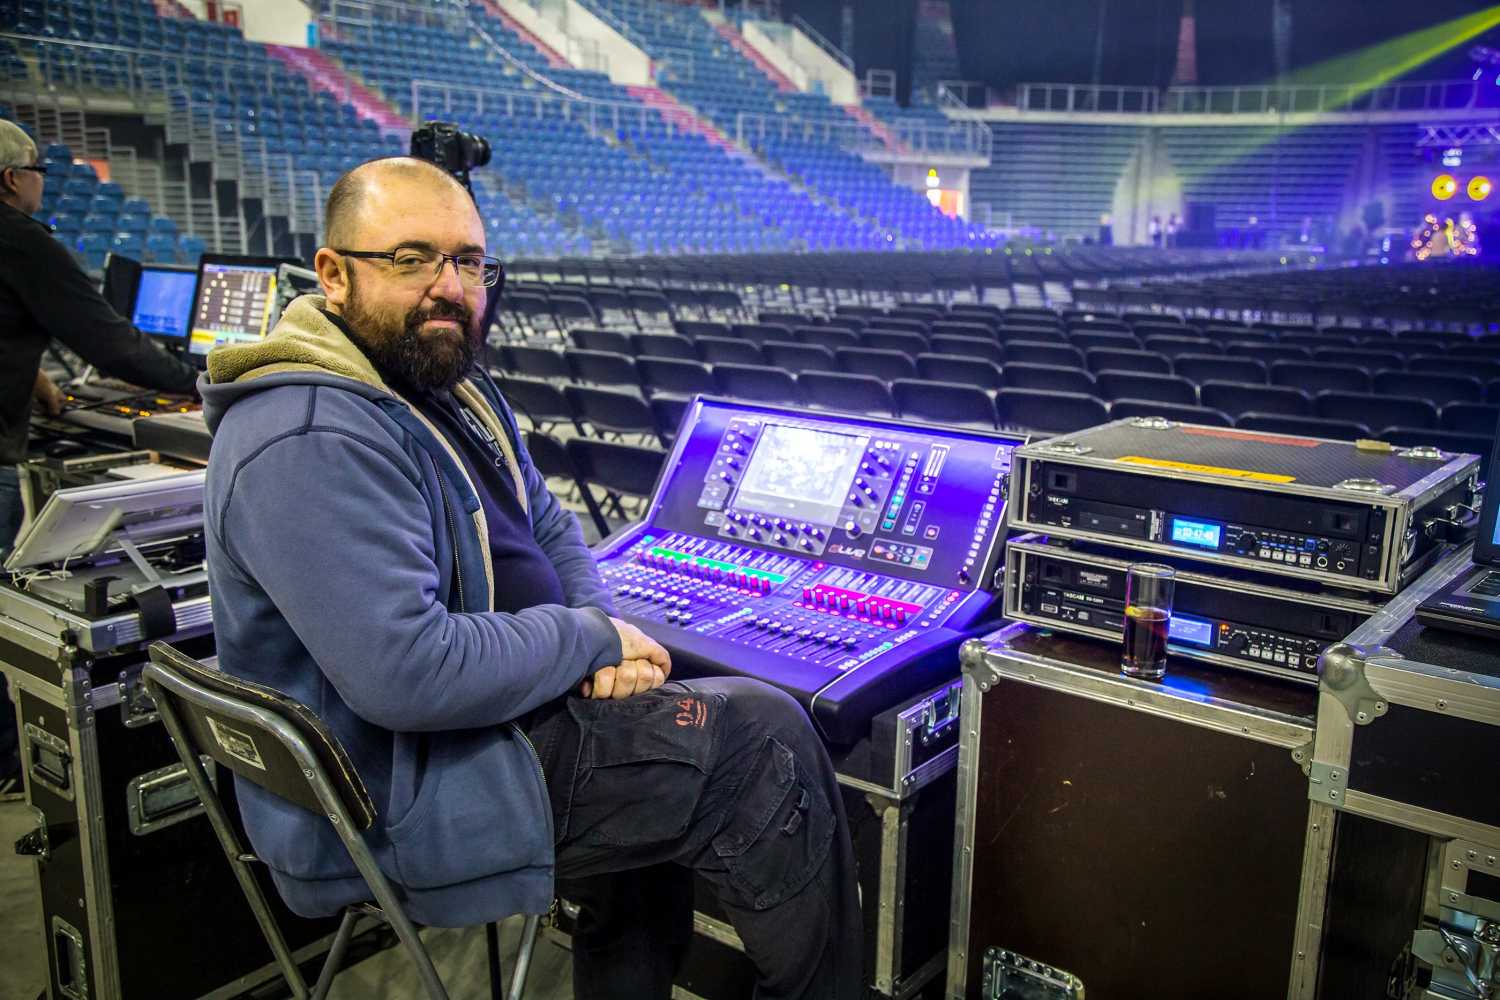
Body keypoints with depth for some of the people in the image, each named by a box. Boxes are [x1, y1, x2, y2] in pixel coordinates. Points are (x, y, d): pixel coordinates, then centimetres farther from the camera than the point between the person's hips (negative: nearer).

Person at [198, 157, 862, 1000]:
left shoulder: (449, 381, 8)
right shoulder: (313, 442, -25)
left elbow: (548, 525, 15)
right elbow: (409, 677, -31)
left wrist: (602, 628, -6)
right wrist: (589, 641, -17)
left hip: (487, 708, 10)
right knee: (764, 737, -12)